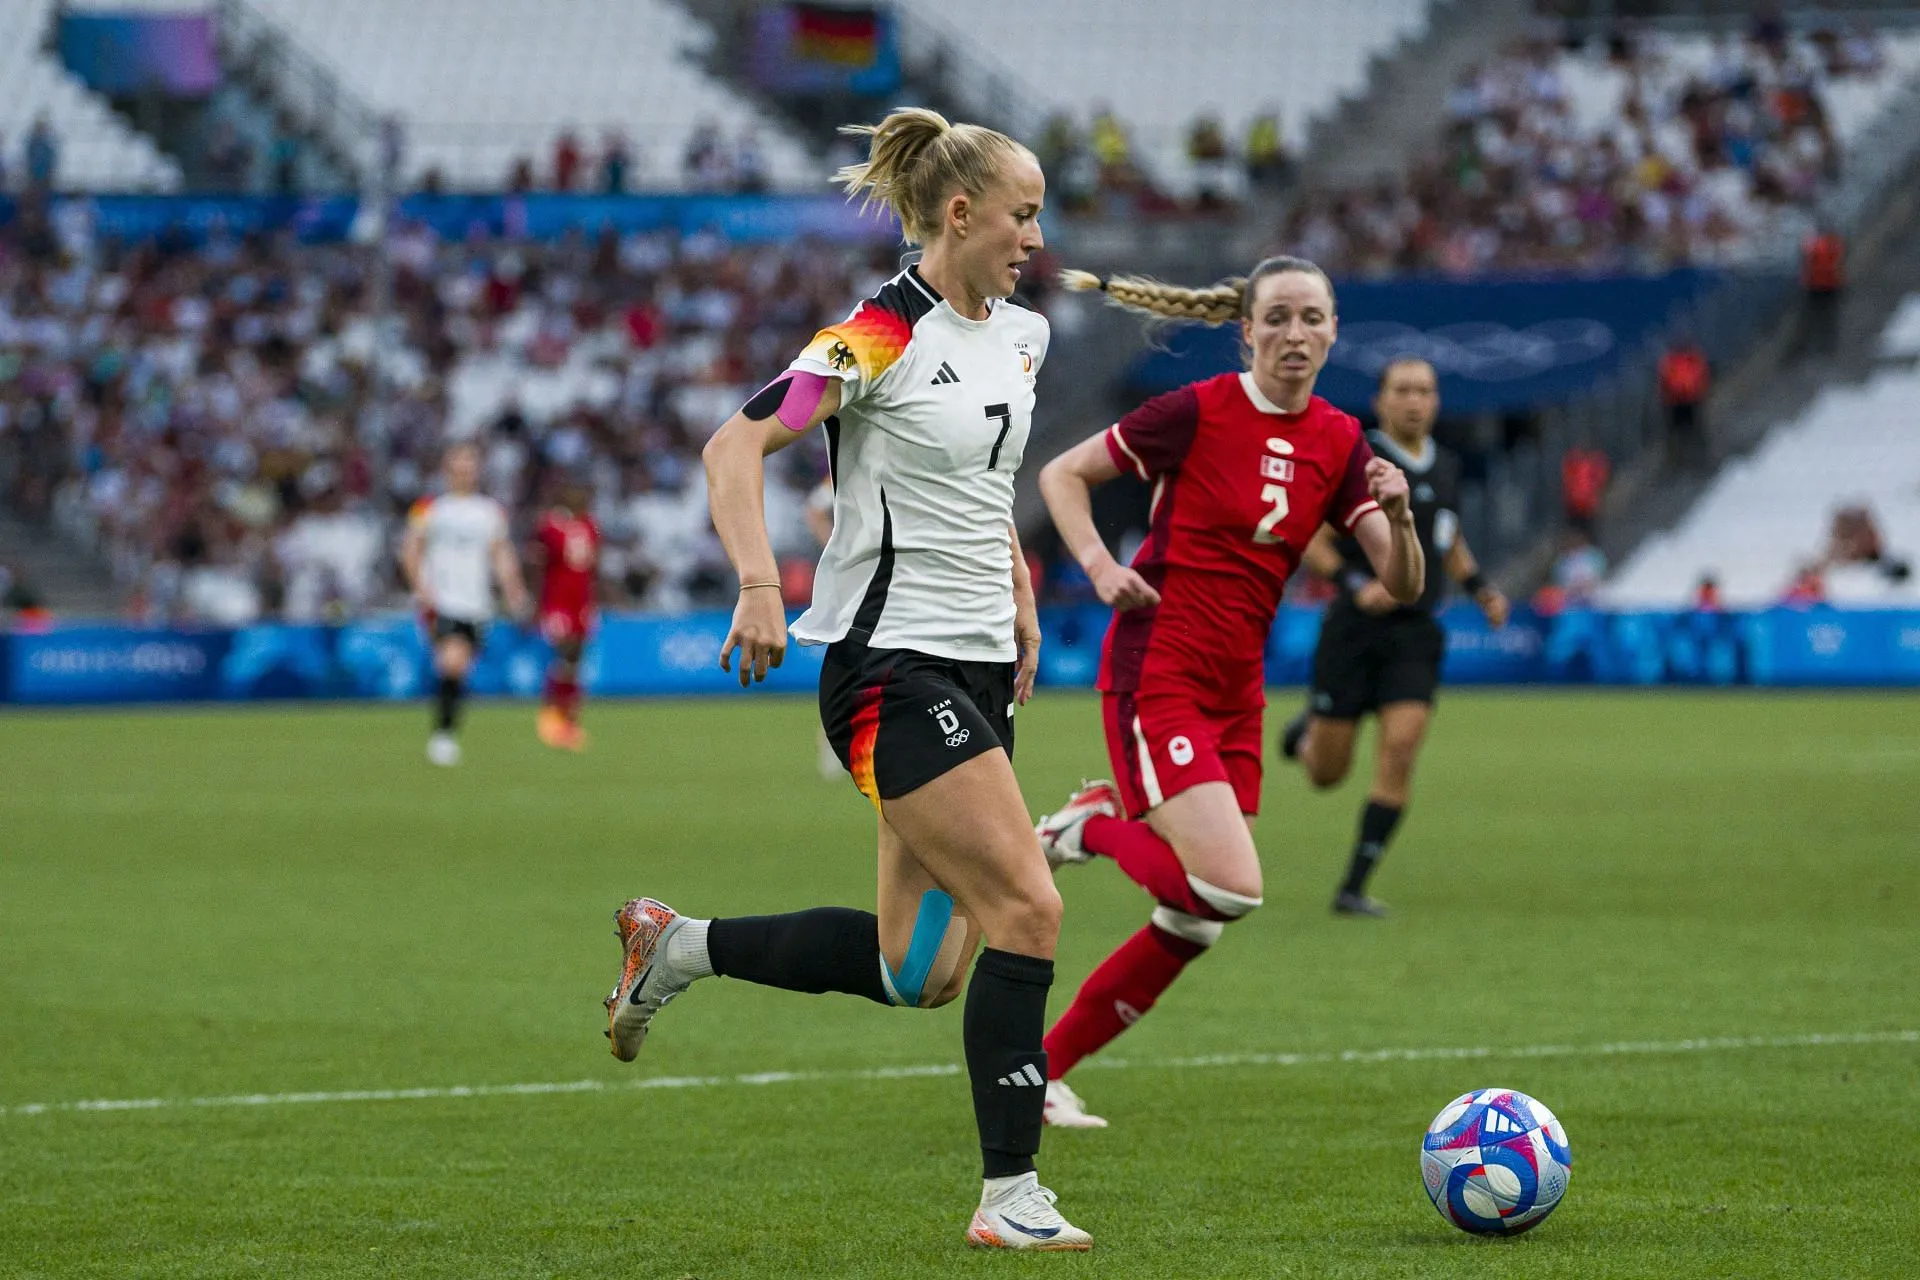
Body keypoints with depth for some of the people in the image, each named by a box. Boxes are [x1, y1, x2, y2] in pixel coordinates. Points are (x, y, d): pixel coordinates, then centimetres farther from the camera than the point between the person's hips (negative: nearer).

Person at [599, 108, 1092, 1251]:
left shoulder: (1021, 336, 12)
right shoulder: (883, 335, -12)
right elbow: (737, 447, -17)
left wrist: (1021, 599, 23)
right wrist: (760, 586, -28)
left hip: (977, 671, 9)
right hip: (893, 667, -9)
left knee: (918, 970, 5)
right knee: (1028, 908, -16)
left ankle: (677, 946, 23)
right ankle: (1011, 1197, -8)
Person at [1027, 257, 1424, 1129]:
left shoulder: (1337, 444, 5)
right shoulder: (1197, 412, -9)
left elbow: (1403, 584, 1)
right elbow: (1062, 474, 1)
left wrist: (1398, 515, -19)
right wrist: (1098, 564, -15)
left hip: (1237, 691, 7)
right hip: (1155, 672, -7)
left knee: (1194, 925, 5)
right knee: (1229, 886, -22)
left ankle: (1042, 1068, 18)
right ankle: (1087, 828, 5)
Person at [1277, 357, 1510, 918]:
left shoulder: (1444, 467, 10)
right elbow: (1310, 541, -6)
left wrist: (1481, 588, 12)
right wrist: (1358, 585, -21)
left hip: (1416, 634, 3)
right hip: (1355, 629, -3)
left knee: (1400, 750, -15)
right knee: (1327, 772, 2)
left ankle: (1354, 888, -9)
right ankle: (1308, 730, 40)